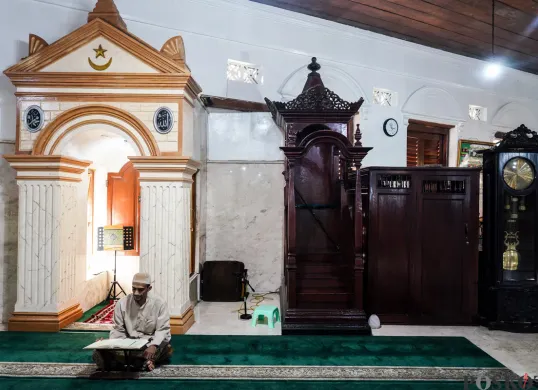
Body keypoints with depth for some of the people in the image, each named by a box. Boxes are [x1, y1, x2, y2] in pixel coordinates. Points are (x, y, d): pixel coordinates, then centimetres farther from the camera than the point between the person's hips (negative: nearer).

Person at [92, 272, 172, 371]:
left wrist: (153, 345, -30)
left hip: (151, 343, -1)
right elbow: (118, 330, 5)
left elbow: (162, 330, -10)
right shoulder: (122, 303, -2)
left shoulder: (159, 303, -8)